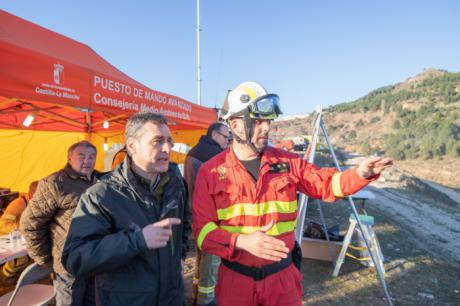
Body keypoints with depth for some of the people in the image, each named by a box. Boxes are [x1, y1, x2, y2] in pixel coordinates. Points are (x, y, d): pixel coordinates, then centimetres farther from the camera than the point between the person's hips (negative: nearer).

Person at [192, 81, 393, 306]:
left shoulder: (287, 162, -3)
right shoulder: (210, 172, -10)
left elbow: (325, 183, 4)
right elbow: (203, 229, -12)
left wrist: (360, 174, -15)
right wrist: (242, 241, -28)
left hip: (283, 277, 2)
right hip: (236, 279, -1)